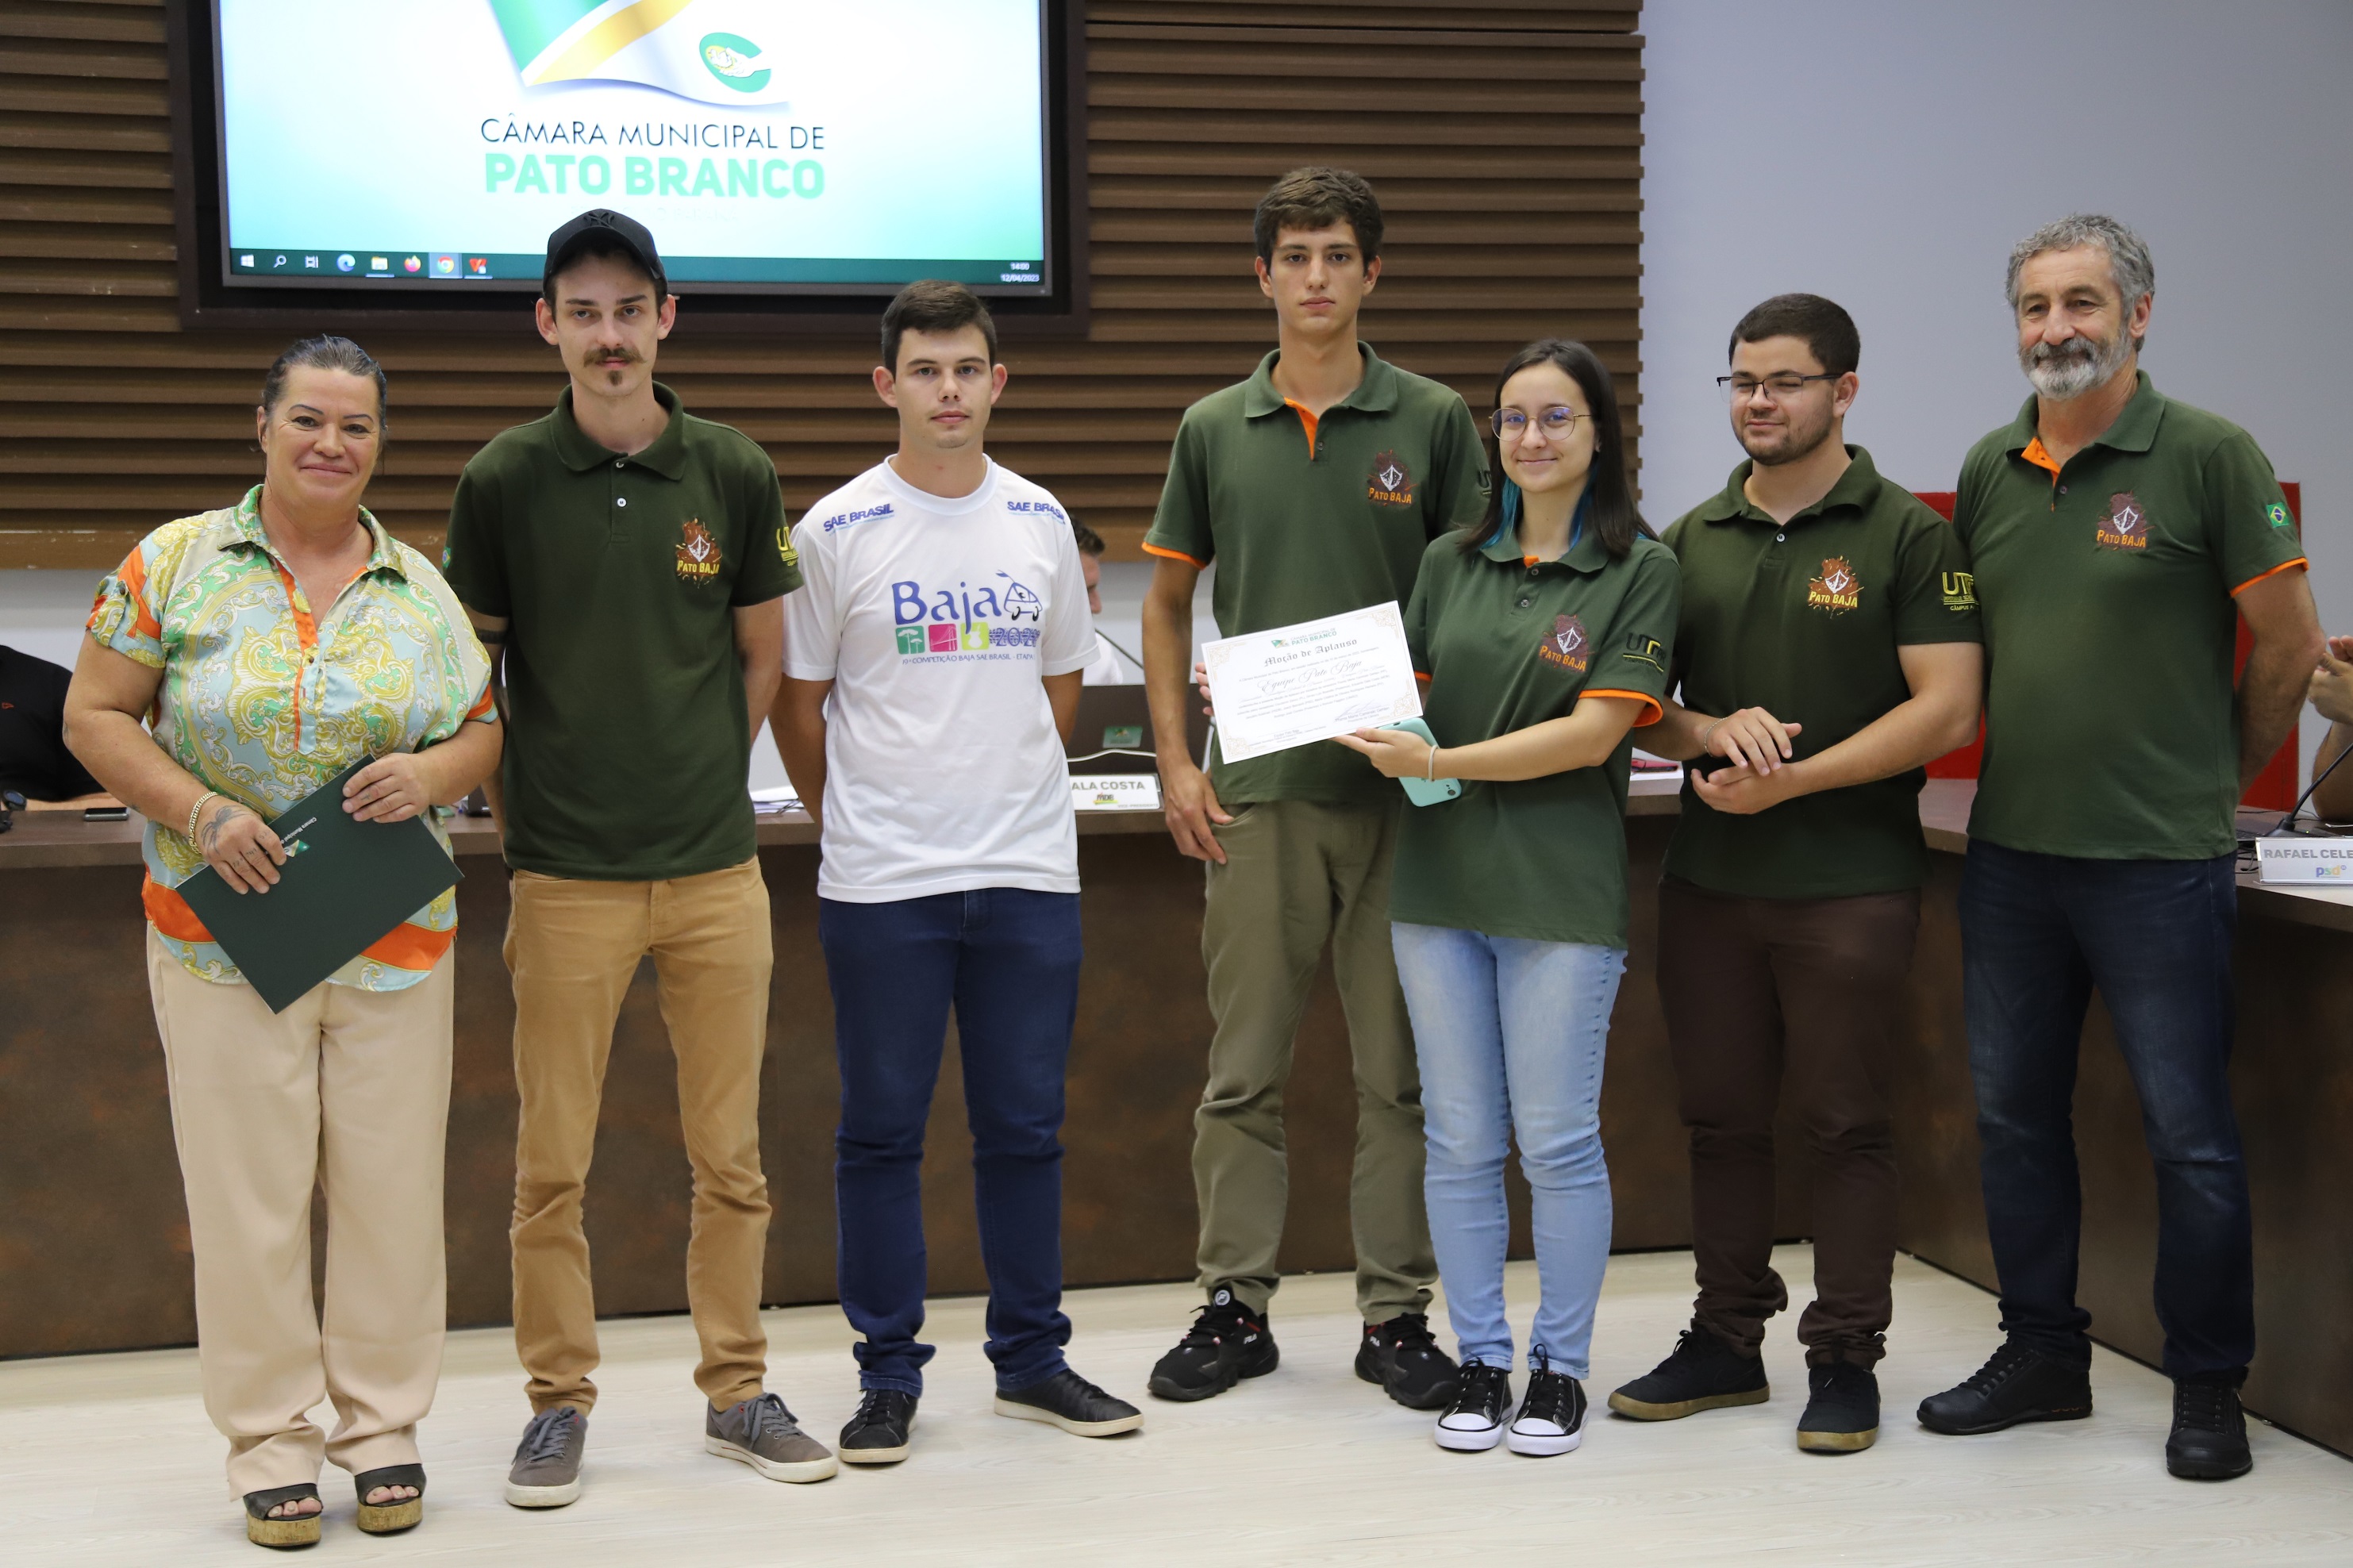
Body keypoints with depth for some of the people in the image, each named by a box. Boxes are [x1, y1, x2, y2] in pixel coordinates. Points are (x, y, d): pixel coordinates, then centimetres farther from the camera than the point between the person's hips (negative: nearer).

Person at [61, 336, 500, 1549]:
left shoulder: (422, 590, 8)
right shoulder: (174, 564, 2)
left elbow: (485, 731, 12)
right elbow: (94, 716, 1)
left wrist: (431, 774, -10)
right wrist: (202, 813, -13)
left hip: (398, 945, 2)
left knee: (391, 1187, 6)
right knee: (249, 1193, 2)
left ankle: (383, 1425, 21)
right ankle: (271, 1443, 15)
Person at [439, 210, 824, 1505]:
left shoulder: (734, 474, 2)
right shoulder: (505, 480, -2)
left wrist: (702, 779, 10)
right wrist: (513, 802, 2)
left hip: (715, 866, 2)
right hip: (565, 875, -1)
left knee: (731, 1154, 8)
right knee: (552, 1160, 4)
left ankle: (735, 1390, 22)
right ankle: (559, 1400, 19)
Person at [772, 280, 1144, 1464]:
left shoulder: (1040, 521, 8)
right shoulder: (838, 531, -3)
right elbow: (795, 700, 4)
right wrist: (856, 825, 9)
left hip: (1031, 875, 3)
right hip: (881, 882, -3)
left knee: (1025, 1128, 10)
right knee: (883, 1132, 4)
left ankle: (1032, 1361, 22)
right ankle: (888, 1377, 14)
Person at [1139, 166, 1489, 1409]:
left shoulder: (1433, 422, 3)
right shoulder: (1214, 429, 7)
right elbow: (1167, 603, 12)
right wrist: (1175, 761, 2)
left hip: (1401, 785, -1)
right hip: (1258, 790, 1)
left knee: (1400, 1070, 5)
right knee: (1245, 1067, 6)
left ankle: (1398, 1313, 15)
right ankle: (1235, 1306, 17)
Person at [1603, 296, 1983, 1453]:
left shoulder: (1905, 534, -2)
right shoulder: (1691, 541, 11)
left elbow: (1947, 710, -10)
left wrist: (1793, 779, -17)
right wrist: (1712, 730, -12)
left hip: (1850, 880, -4)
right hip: (1707, 877, 4)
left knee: (1845, 1125, 2)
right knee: (1721, 1118, 11)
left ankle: (1845, 1359, 13)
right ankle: (1726, 1339, 23)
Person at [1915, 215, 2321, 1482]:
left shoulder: (2207, 456, -8)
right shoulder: (1990, 469, 8)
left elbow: (2289, 644, -3)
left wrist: (2218, 775, 7)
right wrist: (2026, 766, 10)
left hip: (2159, 858, -5)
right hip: (2009, 850, 6)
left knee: (2187, 1130, 2)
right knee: (2014, 1113, 13)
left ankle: (2209, 1389, 16)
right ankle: (2042, 1355, 28)